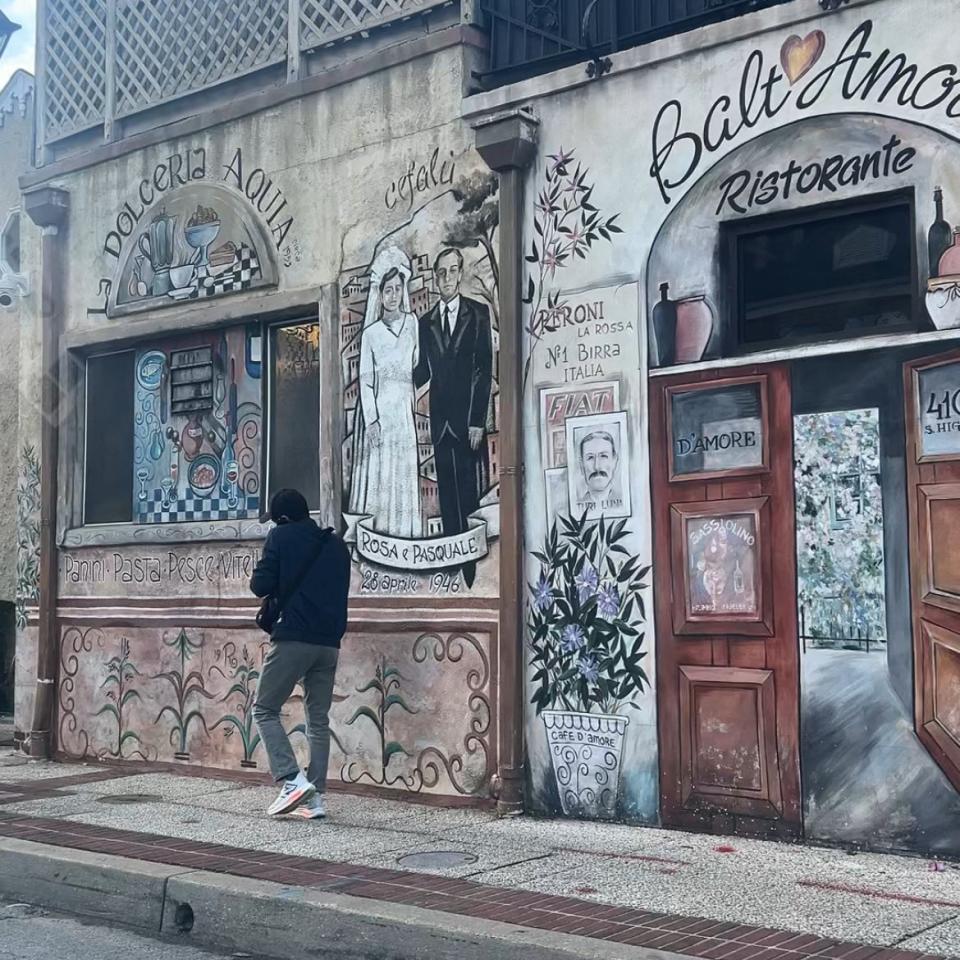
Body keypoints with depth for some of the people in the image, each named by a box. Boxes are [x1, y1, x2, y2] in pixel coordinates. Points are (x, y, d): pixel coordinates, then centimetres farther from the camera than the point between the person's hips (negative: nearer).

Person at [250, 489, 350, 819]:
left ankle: (293, 780, -9)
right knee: (318, 720, 11)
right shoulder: (336, 544, 16)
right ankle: (315, 797, 6)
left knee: (265, 709, 6)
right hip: (329, 643, 5)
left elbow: (261, 586, -5)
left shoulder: (281, 537, 0)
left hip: (292, 639, -5)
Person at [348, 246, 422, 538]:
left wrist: (412, 393, 1)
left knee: (404, 474, 3)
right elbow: (365, 381, -1)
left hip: (404, 409, 2)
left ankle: (403, 533, 7)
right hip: (378, 408, -2)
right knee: (377, 473, -2)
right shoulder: (370, 333, 2)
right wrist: (372, 420, -9)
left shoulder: (411, 322, 9)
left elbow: (416, 365, 11)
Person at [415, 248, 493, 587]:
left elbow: (485, 368, -4)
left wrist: (478, 420, -9)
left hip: (468, 417, -4)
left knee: (471, 492, -5)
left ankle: (476, 570, -1)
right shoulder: (426, 321, 13)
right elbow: (423, 371, 12)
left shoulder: (478, 313, 2)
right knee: (447, 493, 7)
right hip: (440, 418, 4)